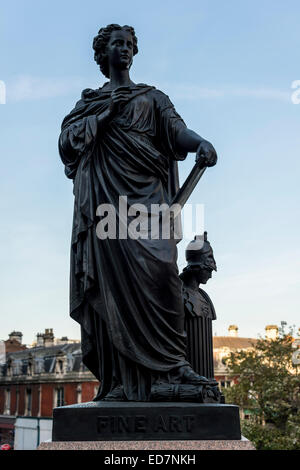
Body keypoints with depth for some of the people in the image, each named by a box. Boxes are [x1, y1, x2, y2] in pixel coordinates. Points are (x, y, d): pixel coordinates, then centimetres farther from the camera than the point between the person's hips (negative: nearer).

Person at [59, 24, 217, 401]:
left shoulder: (152, 97, 22)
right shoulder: (90, 101, 24)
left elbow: (177, 129, 3)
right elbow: (67, 143, 10)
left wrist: (201, 142, -20)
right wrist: (106, 113, 1)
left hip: (147, 191, 0)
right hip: (106, 197, 1)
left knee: (157, 267, -23)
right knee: (114, 279, -9)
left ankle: (173, 363, -19)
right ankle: (122, 381, -9)